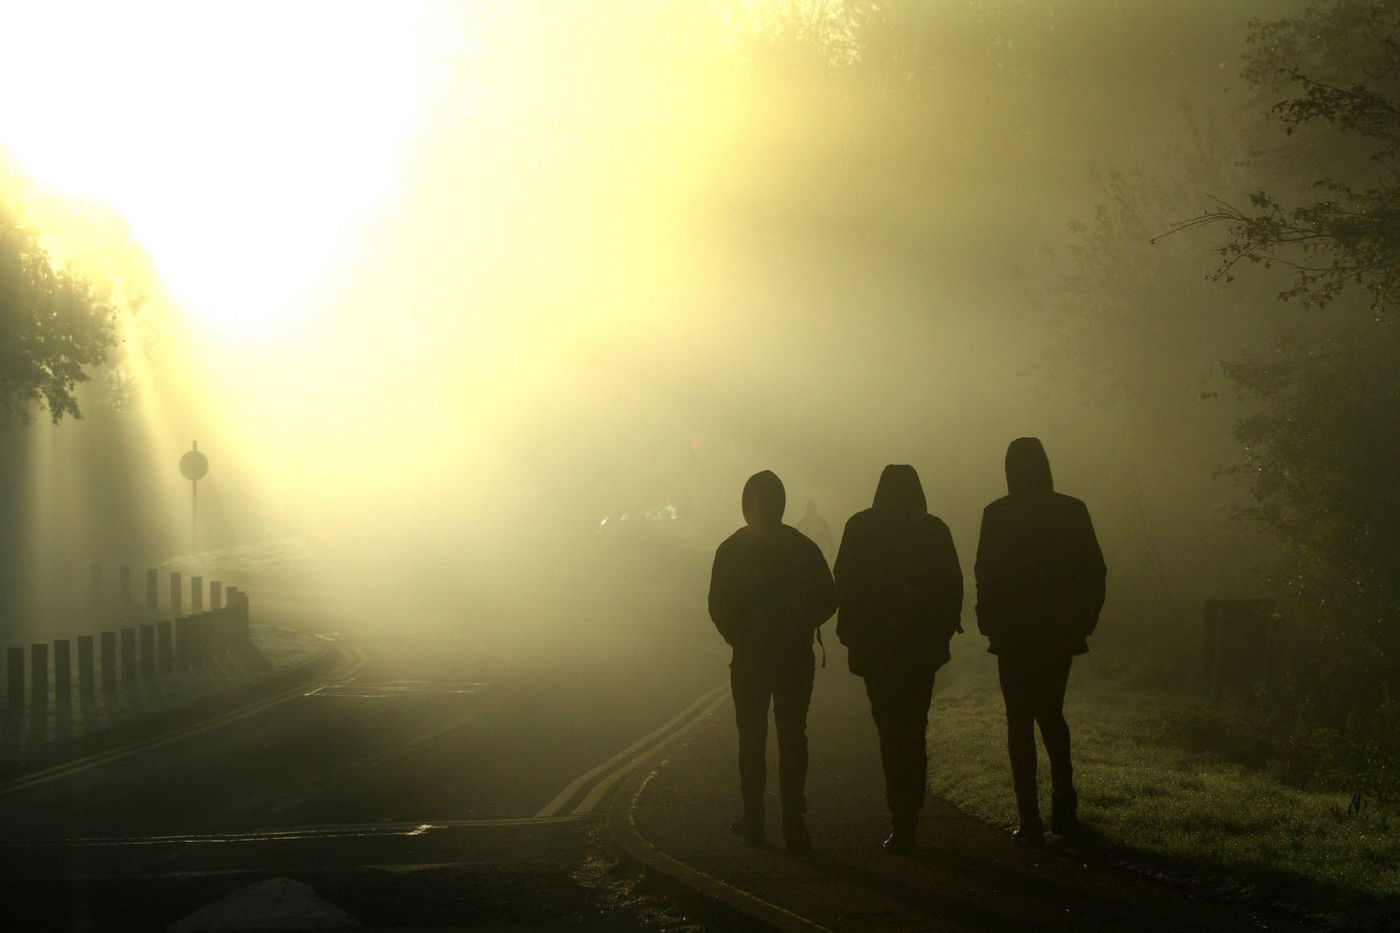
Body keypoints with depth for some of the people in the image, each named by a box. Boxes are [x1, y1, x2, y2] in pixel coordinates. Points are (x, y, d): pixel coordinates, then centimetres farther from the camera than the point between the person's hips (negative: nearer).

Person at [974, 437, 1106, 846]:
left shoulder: (997, 514, -7)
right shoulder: (1072, 511, 0)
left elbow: (986, 575, -9)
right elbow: (1094, 571, 1)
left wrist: (989, 624, -2)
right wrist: (1084, 621, 6)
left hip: (1014, 634, -3)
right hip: (1060, 633, 3)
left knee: (1020, 721, 1)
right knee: (1051, 714, 18)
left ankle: (1030, 821, -4)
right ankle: (1064, 809, 17)